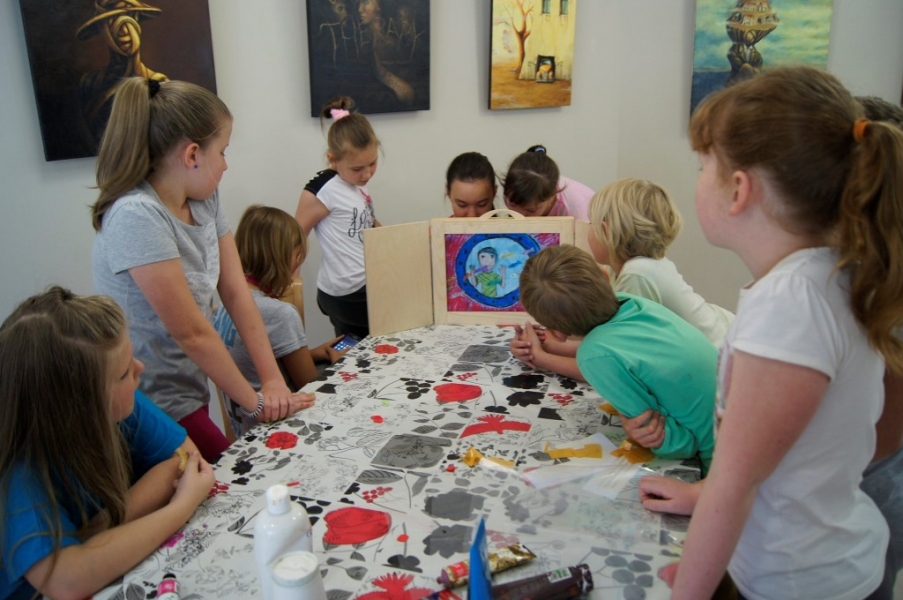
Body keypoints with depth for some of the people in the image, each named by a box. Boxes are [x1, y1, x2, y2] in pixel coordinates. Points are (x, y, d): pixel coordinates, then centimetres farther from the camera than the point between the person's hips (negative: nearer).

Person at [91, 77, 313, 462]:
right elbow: (191, 332, -23)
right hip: (150, 406, -7)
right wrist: (256, 402, -14)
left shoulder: (204, 199, -1)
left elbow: (236, 292, -3)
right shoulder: (136, 217, -26)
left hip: (189, 388, 7)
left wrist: (273, 380, -10)